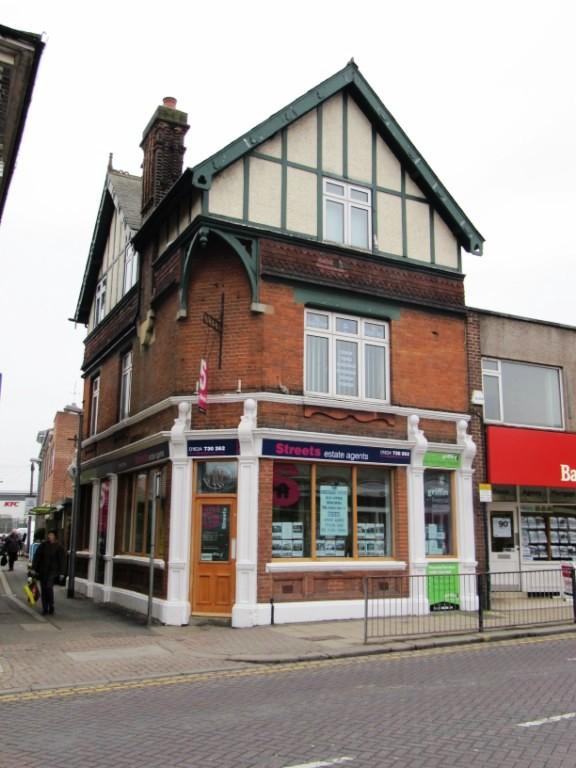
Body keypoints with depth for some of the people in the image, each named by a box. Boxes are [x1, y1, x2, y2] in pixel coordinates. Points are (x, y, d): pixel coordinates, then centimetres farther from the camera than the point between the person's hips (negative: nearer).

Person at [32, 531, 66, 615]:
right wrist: (34, 568, -2)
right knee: (43, 589, 5)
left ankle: (51, 606, -3)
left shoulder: (59, 547, -1)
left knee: (49, 586, -20)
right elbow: (36, 557, 5)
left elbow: (61, 561, -1)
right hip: (42, 571, 3)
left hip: (53, 571, -3)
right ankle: (45, 609, 15)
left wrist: (61, 573, -5)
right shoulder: (43, 545, 6)